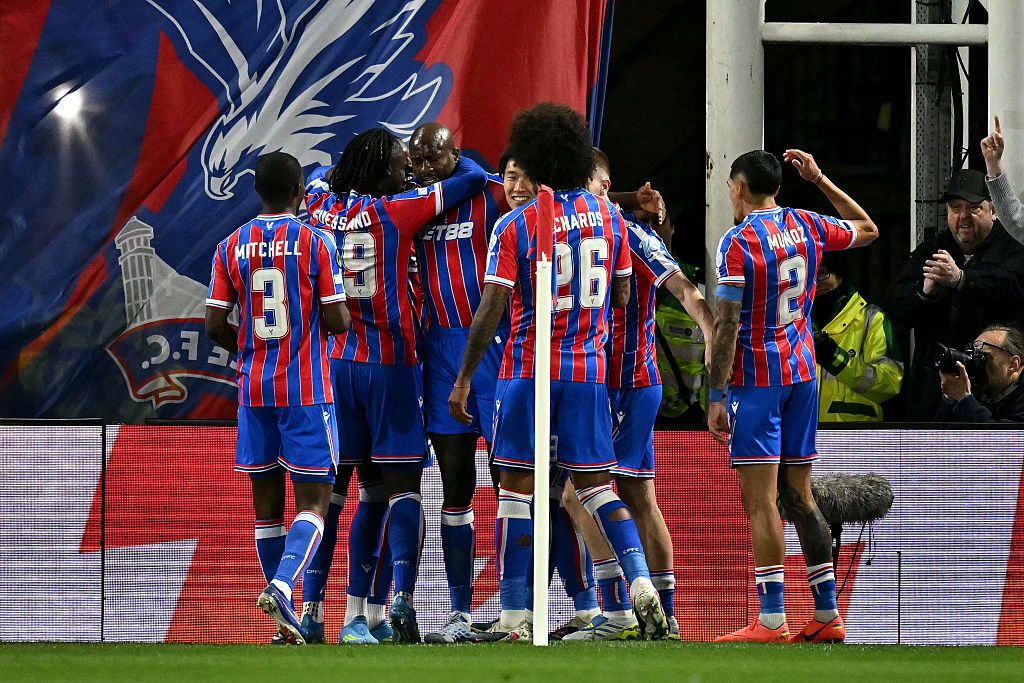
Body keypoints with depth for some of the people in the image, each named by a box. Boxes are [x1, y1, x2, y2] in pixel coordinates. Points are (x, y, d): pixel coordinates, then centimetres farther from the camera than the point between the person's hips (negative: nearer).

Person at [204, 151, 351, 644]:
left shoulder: (231, 247, 3)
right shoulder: (313, 243, -7)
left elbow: (214, 326, 2)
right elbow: (336, 321, -9)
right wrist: (342, 319, 14)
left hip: (254, 388, 4)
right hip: (306, 391, -4)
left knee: (267, 501, 9)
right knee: (313, 500, -2)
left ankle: (287, 619, 10)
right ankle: (282, 586, -26)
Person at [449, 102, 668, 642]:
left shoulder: (514, 226, -9)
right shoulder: (608, 215, 4)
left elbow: (490, 311, -11)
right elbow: (622, 297, 10)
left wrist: (463, 379, -5)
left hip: (528, 367, -4)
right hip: (589, 370, 4)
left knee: (517, 489, 2)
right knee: (595, 485, 10)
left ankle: (515, 618, 1)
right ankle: (641, 585, -9)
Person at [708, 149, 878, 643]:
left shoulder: (739, 241, -11)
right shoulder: (807, 227, 7)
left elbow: (726, 326, -15)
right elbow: (868, 230, 28)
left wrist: (715, 397, -13)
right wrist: (819, 180, 29)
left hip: (755, 378, -7)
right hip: (801, 375, 7)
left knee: (759, 501, -8)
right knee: (799, 497, 12)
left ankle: (771, 622, -14)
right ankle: (827, 615, 11)